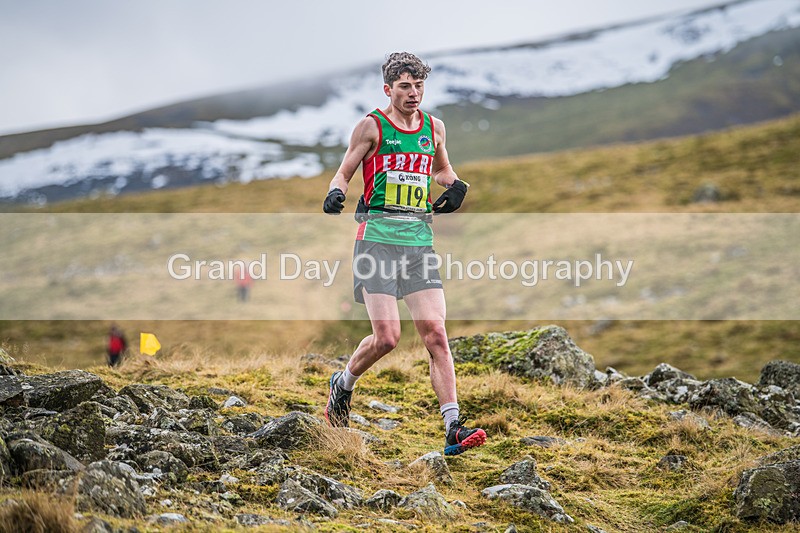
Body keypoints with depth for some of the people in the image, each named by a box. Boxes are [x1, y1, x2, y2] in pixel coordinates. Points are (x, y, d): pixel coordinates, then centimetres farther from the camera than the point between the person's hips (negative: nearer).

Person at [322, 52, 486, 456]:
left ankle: (453, 429, -8)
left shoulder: (434, 129, 15)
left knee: (435, 334, -6)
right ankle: (343, 384, 20)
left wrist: (456, 186, 10)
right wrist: (336, 193, -15)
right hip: (378, 237, -4)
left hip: (420, 241, 4)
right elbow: (344, 172, 7)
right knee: (386, 336, -11)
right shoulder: (371, 126, 2)